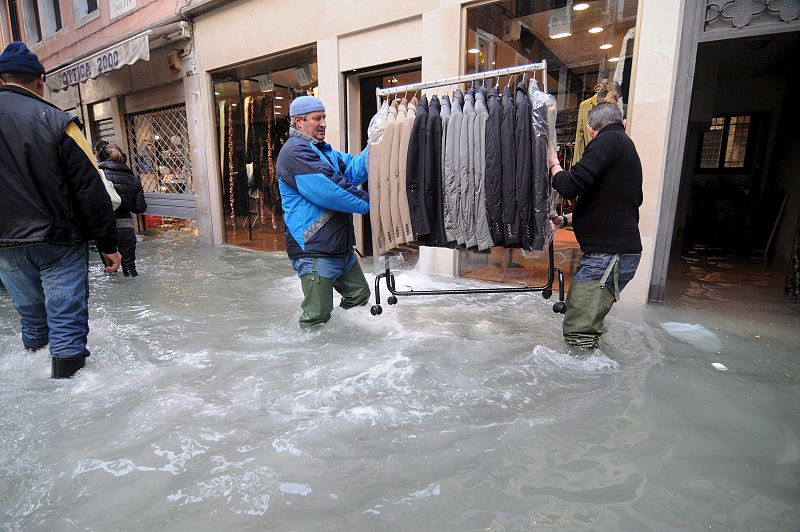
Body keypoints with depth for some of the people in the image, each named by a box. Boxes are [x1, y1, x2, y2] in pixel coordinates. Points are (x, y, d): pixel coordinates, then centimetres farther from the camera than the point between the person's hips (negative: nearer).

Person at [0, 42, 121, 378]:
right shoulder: (56, 122, -11)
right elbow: (91, 189, -13)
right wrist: (108, 244, -7)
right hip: (59, 243, -5)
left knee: (31, 319, 20)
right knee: (67, 324, 2)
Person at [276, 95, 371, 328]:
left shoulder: (323, 150, 18)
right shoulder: (295, 152, -15)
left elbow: (355, 169, 7)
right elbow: (330, 190, -23)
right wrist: (370, 202, -15)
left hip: (340, 246, 10)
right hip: (314, 250, -10)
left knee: (359, 295, 21)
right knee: (317, 317, -2)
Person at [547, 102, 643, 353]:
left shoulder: (608, 141, -8)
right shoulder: (628, 146, 23)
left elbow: (570, 186, -19)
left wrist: (553, 163, 1)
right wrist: (566, 219, 26)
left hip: (608, 254, -10)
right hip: (616, 249, 10)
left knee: (577, 331, -10)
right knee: (587, 325, 17)